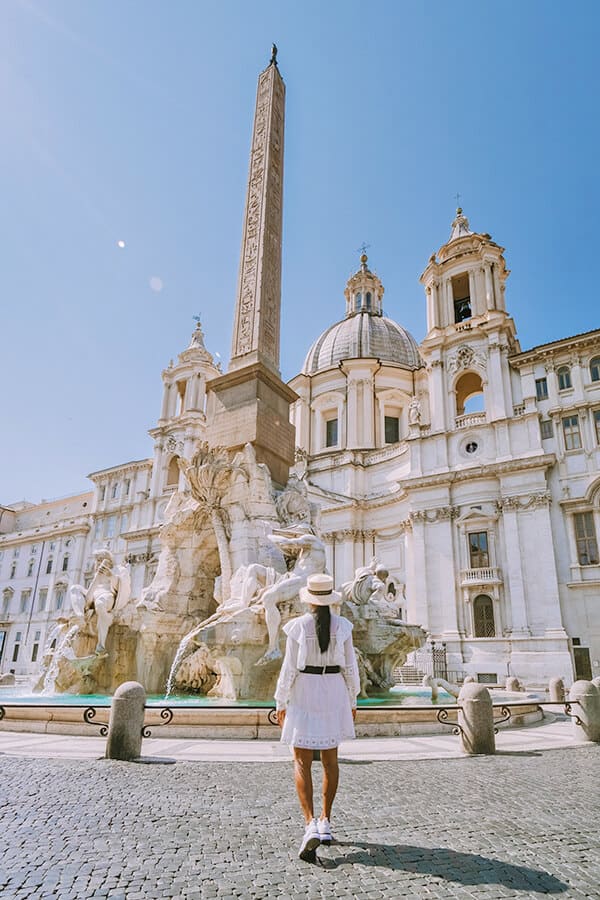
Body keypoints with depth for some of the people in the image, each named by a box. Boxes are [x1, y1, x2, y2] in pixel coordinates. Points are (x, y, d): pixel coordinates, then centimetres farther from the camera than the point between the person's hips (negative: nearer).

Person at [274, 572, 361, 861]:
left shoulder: (298, 626, -11)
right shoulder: (342, 625, -5)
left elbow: (289, 668, -9)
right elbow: (350, 667, 0)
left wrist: (281, 702, 1)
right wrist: (352, 701, 12)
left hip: (304, 692, -3)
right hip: (335, 691, 3)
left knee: (302, 763, 4)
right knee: (330, 759, 18)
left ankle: (311, 825, -13)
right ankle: (326, 823, 25)